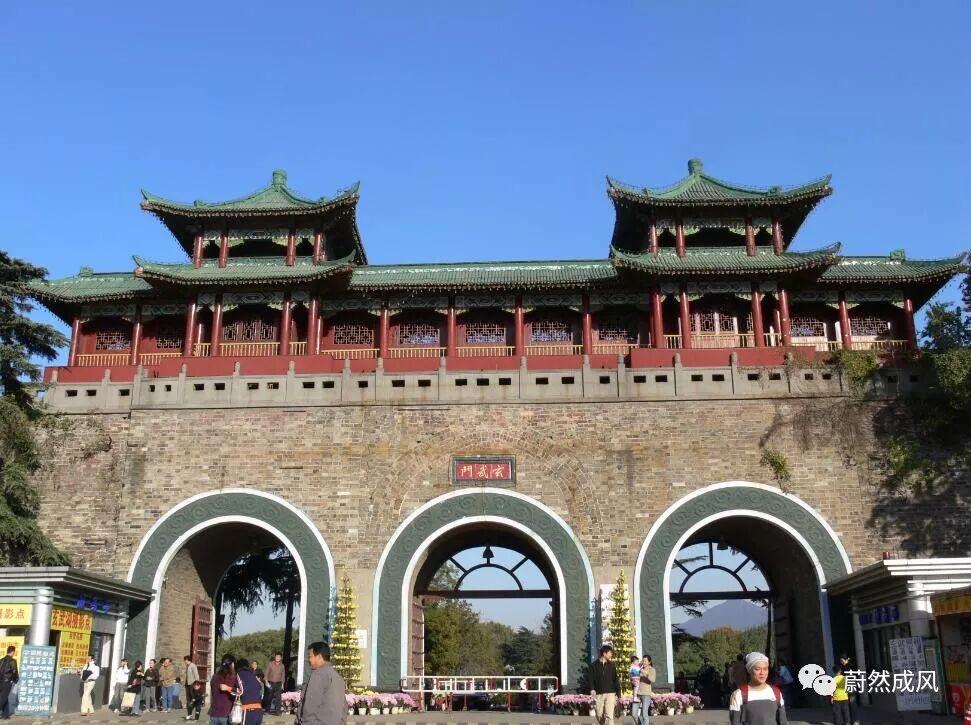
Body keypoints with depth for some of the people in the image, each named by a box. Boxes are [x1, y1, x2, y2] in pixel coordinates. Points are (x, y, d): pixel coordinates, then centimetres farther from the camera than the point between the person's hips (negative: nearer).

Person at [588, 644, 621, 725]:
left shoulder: (612, 665, 8)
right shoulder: (594, 665, 4)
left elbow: (616, 680, 9)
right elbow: (591, 679, 1)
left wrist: (617, 694, 5)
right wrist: (592, 690, -15)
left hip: (610, 694, 0)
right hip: (599, 694, 0)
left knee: (609, 716, -10)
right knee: (599, 716, 6)